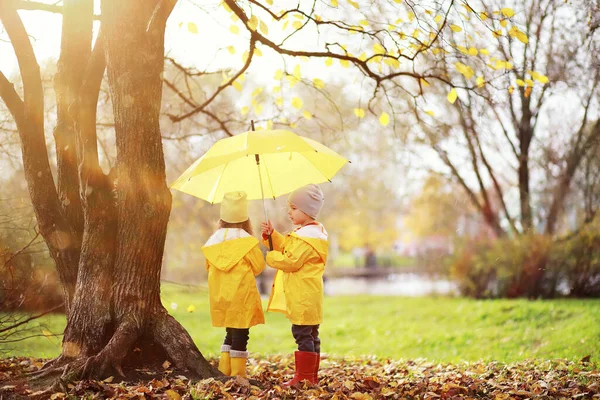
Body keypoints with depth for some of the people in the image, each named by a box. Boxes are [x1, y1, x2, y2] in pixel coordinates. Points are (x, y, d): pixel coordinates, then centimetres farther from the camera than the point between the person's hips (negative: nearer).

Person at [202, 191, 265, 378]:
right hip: (241, 294, -5)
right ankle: (238, 374, 0)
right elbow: (258, 267, -4)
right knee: (240, 334, 0)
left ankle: (224, 371, 16)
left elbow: (209, 267, 11)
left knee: (230, 333, 17)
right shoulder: (247, 240, -10)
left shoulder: (213, 240, 4)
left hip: (219, 295, 5)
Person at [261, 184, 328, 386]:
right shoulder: (308, 232, 17)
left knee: (302, 334, -8)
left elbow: (291, 261, -22)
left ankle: (304, 376, -6)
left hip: (303, 297, -11)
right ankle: (312, 376, 20)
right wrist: (271, 235, 9)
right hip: (307, 296, 11)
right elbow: (285, 247, 23)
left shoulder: (307, 238, -17)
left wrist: (270, 257, -7)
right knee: (310, 335, 13)